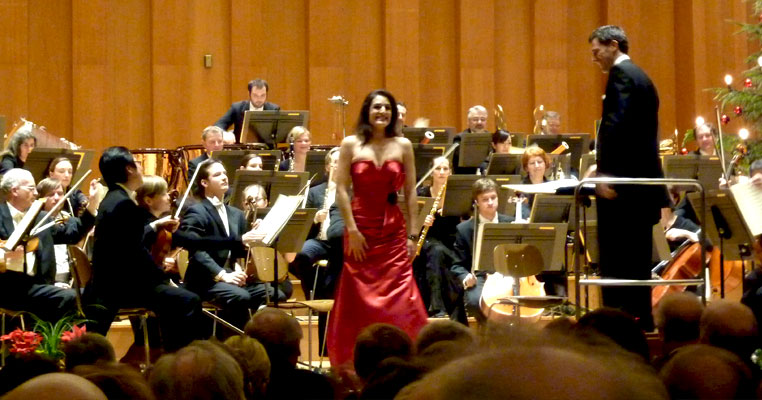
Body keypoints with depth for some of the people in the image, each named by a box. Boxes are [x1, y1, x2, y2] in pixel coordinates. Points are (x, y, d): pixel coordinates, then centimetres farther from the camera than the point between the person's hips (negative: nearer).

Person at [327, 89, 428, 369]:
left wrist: (412, 235, 0)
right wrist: (352, 229, -9)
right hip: (360, 230, -1)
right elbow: (341, 189, -1)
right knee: (359, 303, 3)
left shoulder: (403, 146, 6)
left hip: (393, 231, 1)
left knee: (400, 301, -8)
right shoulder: (351, 144, 3)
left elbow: (410, 193, 6)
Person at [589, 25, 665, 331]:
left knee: (615, 261, -8)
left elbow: (617, 123, -21)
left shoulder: (620, 74, -9)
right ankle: (641, 323, 14)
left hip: (623, 181, -10)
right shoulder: (641, 77, 20)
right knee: (636, 259, 12)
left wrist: (606, 171, -23)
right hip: (644, 181, 10)